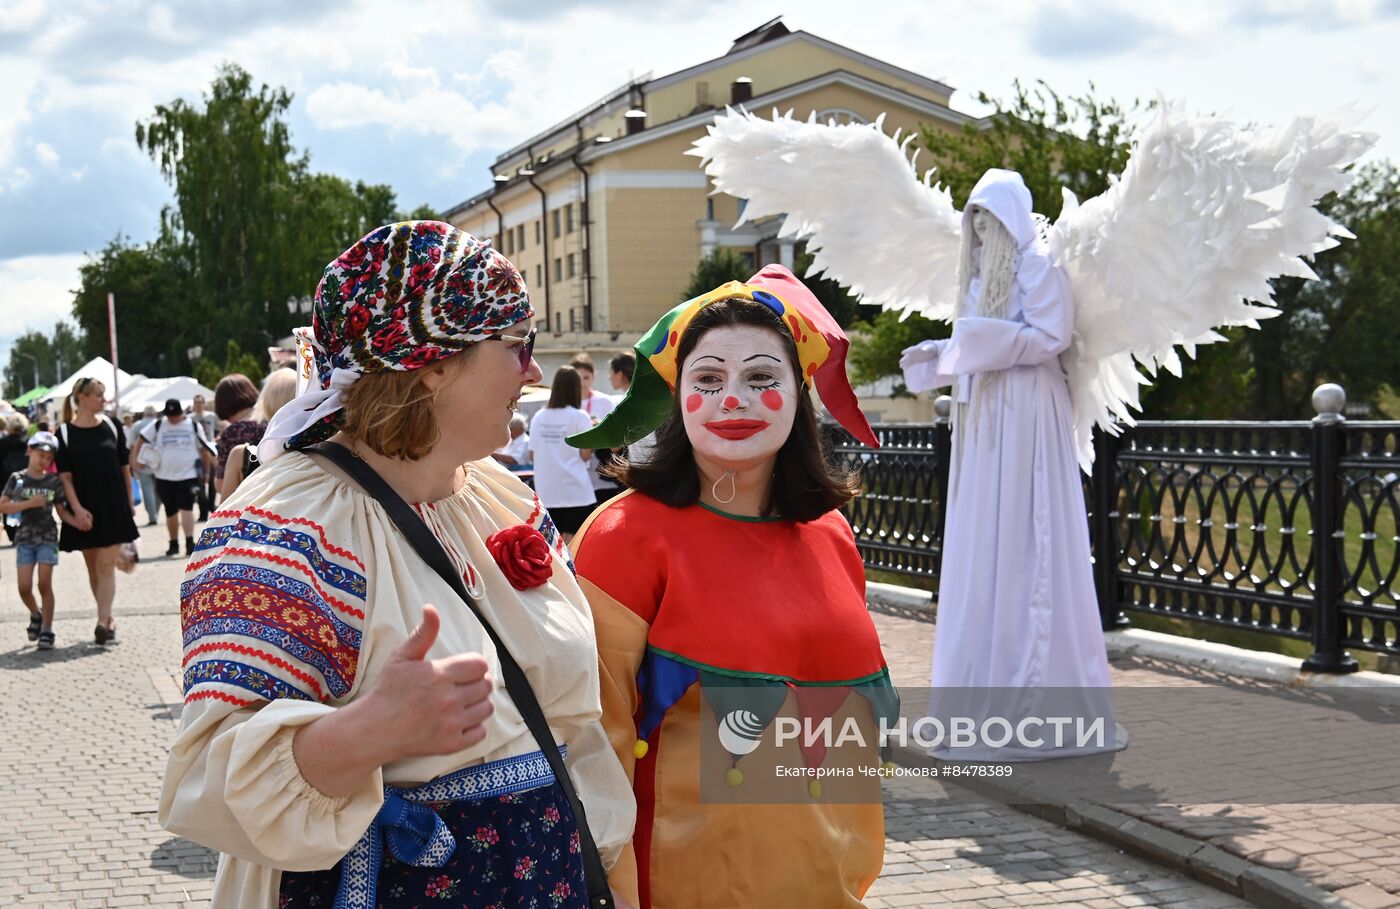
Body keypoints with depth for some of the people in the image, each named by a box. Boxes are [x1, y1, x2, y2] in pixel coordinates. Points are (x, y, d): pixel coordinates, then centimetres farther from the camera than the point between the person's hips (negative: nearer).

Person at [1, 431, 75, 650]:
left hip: (48, 537, 0)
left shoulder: (54, 482, 2)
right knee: (24, 587, -2)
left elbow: (61, 511, 6)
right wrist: (30, 503, -15)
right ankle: (36, 614, 28)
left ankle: (47, 631, 1)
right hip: (25, 537, 0)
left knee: (45, 584, -5)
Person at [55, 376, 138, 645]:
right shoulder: (65, 433, -3)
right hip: (85, 508, 0)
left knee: (106, 565, -7)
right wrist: (77, 509, -14)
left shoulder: (112, 426, 3)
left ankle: (103, 622, -13)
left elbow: (124, 467, 9)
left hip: (113, 505, 0)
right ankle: (107, 618, 21)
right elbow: (65, 476, -5)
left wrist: (130, 501, 8)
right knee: (93, 566, 9)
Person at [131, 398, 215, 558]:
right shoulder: (157, 426, 2)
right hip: (164, 477, 2)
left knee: (186, 508, -15)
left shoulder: (194, 426, 0)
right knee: (170, 512, 12)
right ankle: (173, 544, 27)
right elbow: (141, 440, 8)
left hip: (188, 476, -2)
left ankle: (190, 543, -18)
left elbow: (203, 449, 7)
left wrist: (209, 470, 6)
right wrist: (137, 459, -5)